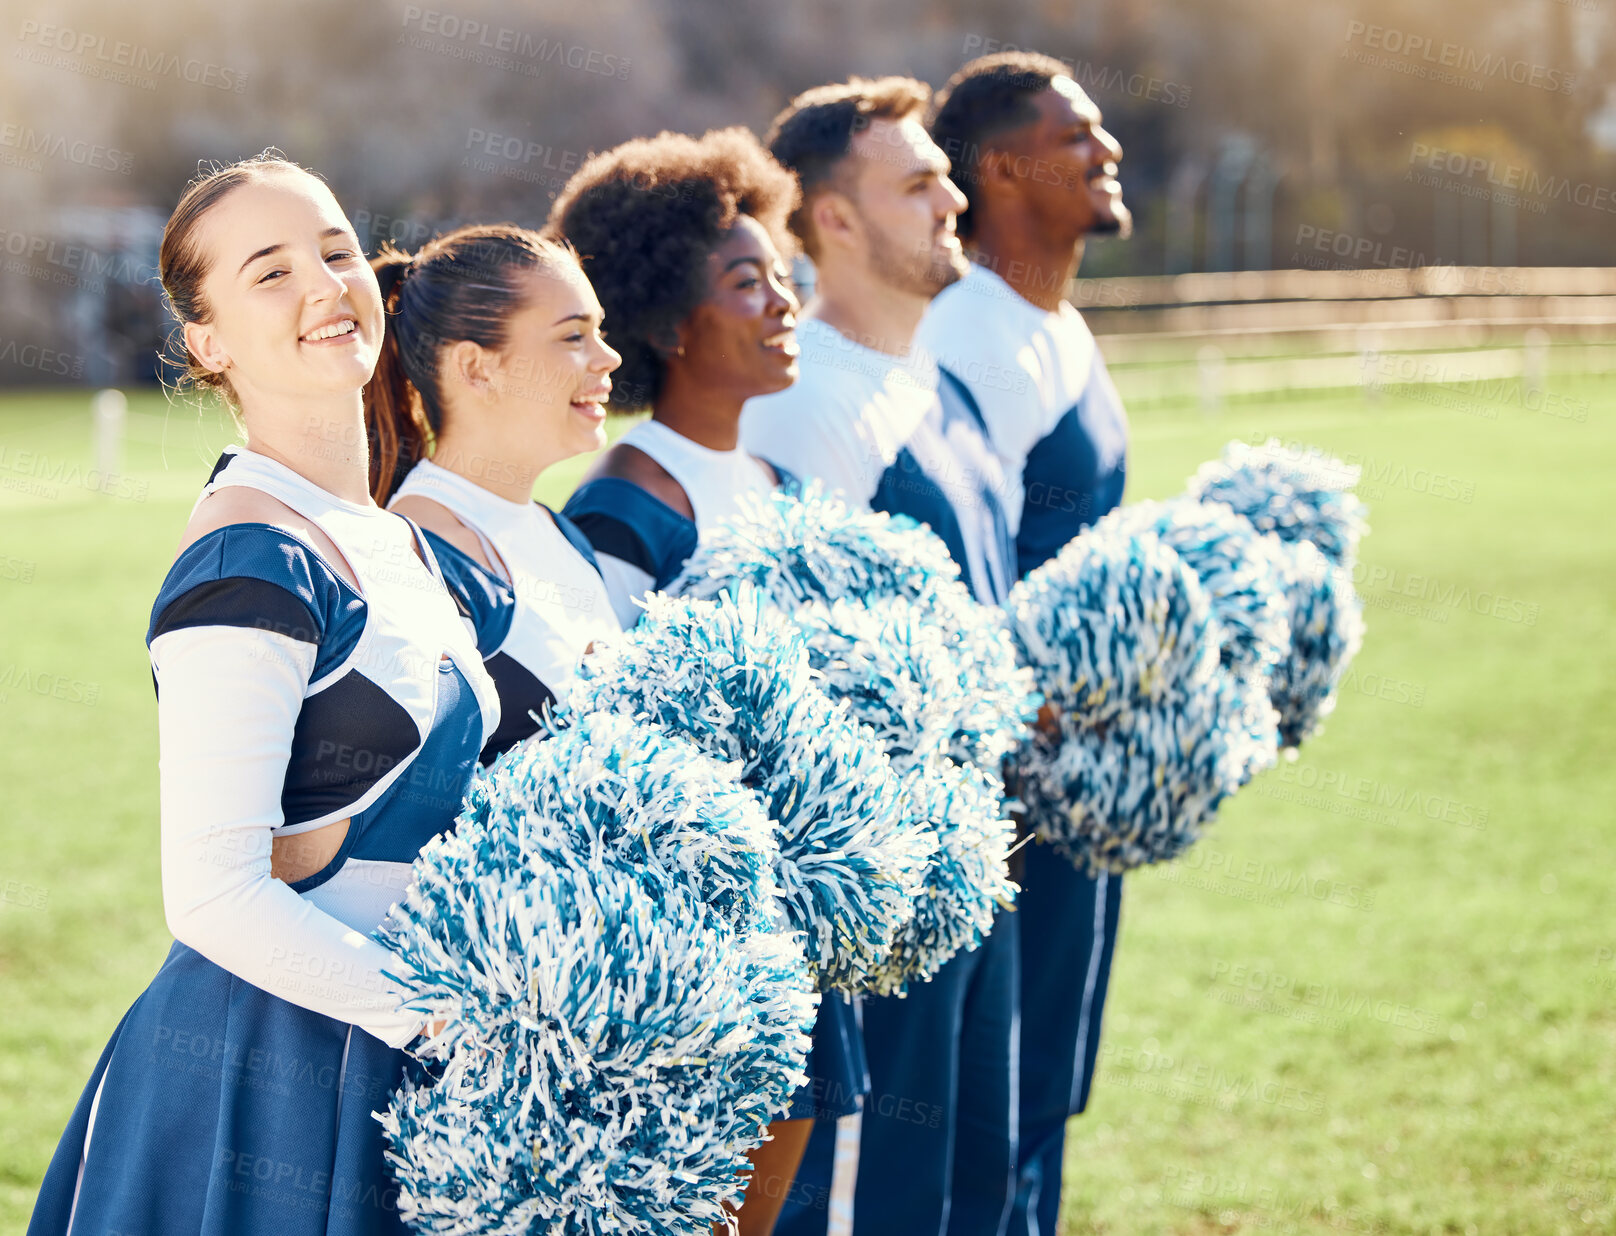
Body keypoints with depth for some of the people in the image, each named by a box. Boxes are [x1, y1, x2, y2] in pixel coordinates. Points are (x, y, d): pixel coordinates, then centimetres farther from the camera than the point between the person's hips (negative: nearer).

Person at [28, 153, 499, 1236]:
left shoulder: (396, 544, 12)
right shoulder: (250, 569, -16)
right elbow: (215, 897, -21)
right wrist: (451, 1013, -21)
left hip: (387, 1066, 8)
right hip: (270, 1079, -8)